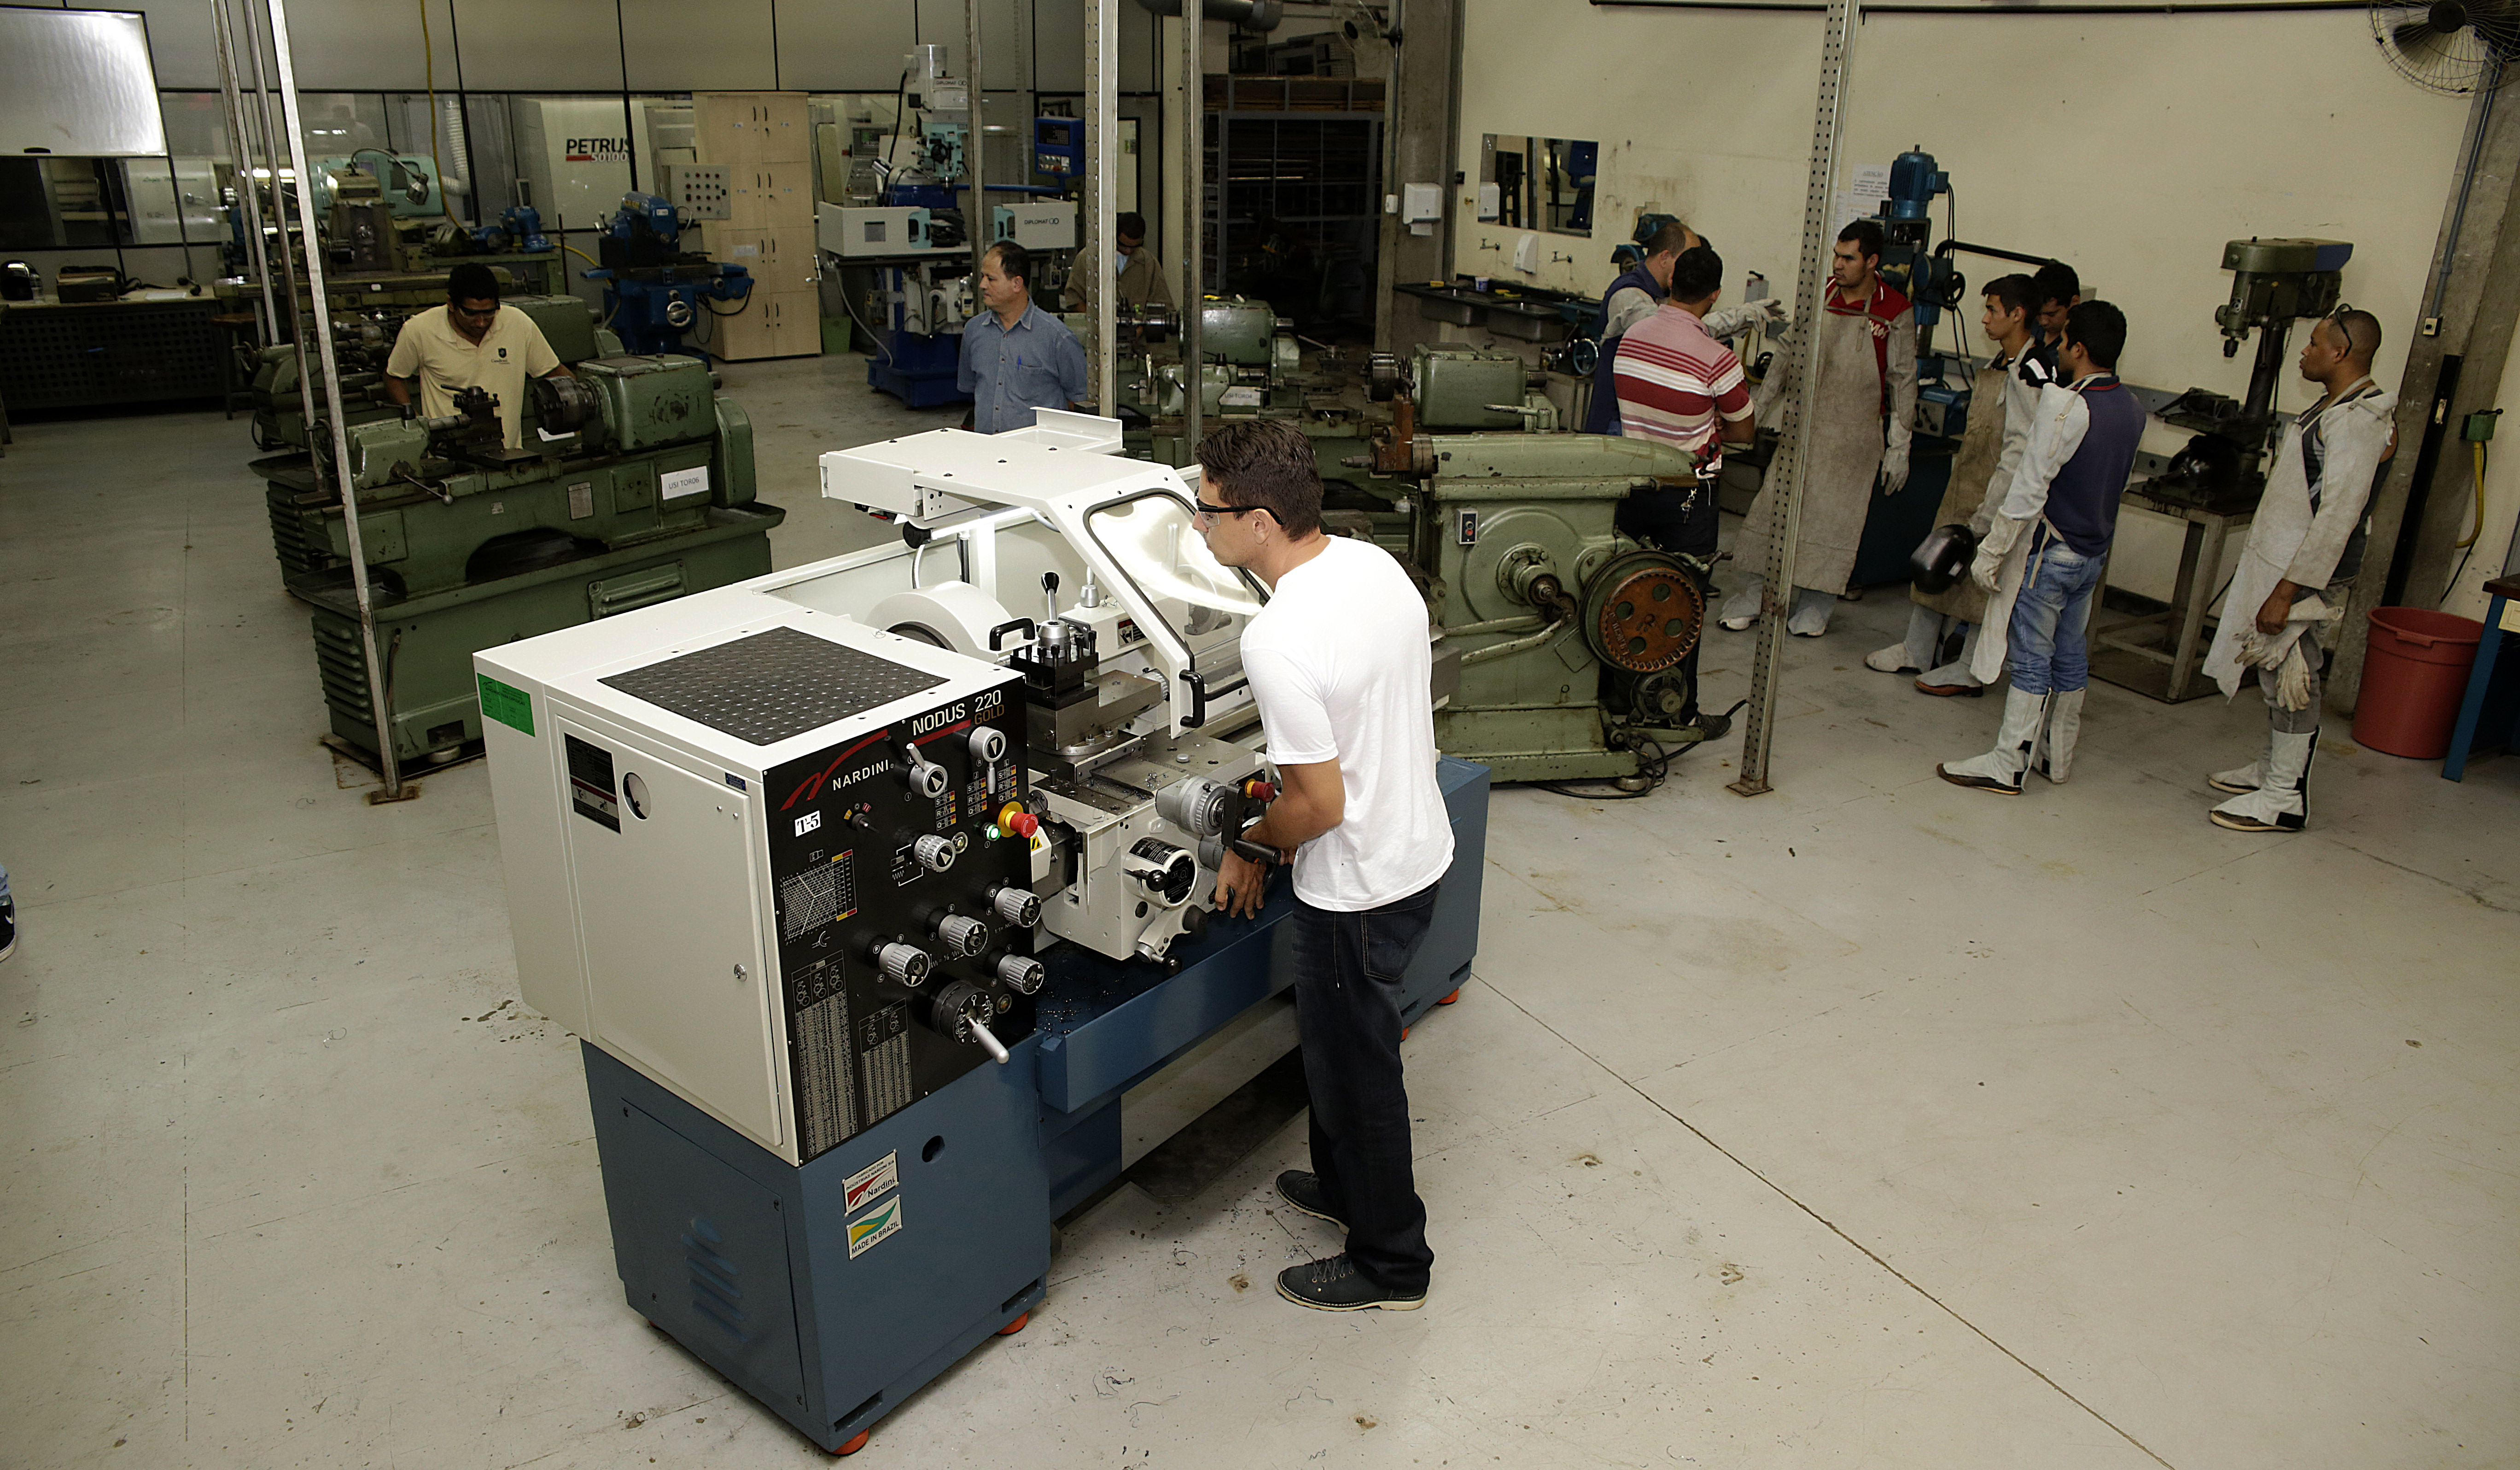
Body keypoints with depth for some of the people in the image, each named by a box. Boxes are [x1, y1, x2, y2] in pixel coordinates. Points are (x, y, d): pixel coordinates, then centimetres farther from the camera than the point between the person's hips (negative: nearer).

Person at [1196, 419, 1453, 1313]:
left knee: (1355, 1067, 12)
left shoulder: (1278, 643, -31)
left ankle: (1390, 1265, 32)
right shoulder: (1374, 563, -2)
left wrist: (1251, 845, -4)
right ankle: (1347, 1186, 50)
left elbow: (1321, 804, -25)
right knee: (1339, 1043, 28)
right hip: (1420, 847, 9)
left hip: (1359, 887, -9)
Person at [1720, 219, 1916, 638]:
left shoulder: (1895, 312, -6)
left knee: (1833, 518, 2)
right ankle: (1751, 597, 7)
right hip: (1805, 424, 3)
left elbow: (1903, 381, -2)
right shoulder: (1818, 294, 3)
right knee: (1774, 506, -1)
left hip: (1855, 435, -3)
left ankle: (1815, 607, 14)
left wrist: (1899, 446, -3)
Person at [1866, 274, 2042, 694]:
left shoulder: (2028, 375, -19)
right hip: (1963, 485, 9)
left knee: (1981, 579, 1)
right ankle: (1917, 651, 28)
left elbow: (2019, 451, -22)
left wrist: (1985, 516, -22)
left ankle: (1969, 671, 12)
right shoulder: (1995, 366, 10)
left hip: (1995, 495, -9)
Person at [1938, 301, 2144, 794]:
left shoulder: (2064, 407, -21)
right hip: (2094, 552, 8)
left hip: (2049, 551, -8)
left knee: (2031, 660, -2)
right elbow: (2119, 478, 14)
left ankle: (2008, 764, 4)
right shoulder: (2131, 408, 3)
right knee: (2071, 658, 16)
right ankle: (2058, 755, 27)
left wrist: (1991, 550, -16)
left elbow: (2029, 490, -21)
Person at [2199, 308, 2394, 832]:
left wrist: (2286, 591, -26)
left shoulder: (2358, 420, -20)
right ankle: (2274, 768, 32)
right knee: (2276, 671, 18)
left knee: (2290, 680, -3)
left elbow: (2338, 517, -25)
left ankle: (2285, 797, 5)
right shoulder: (2333, 406, 12)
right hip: (2280, 558, 10)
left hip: (2310, 573, -10)